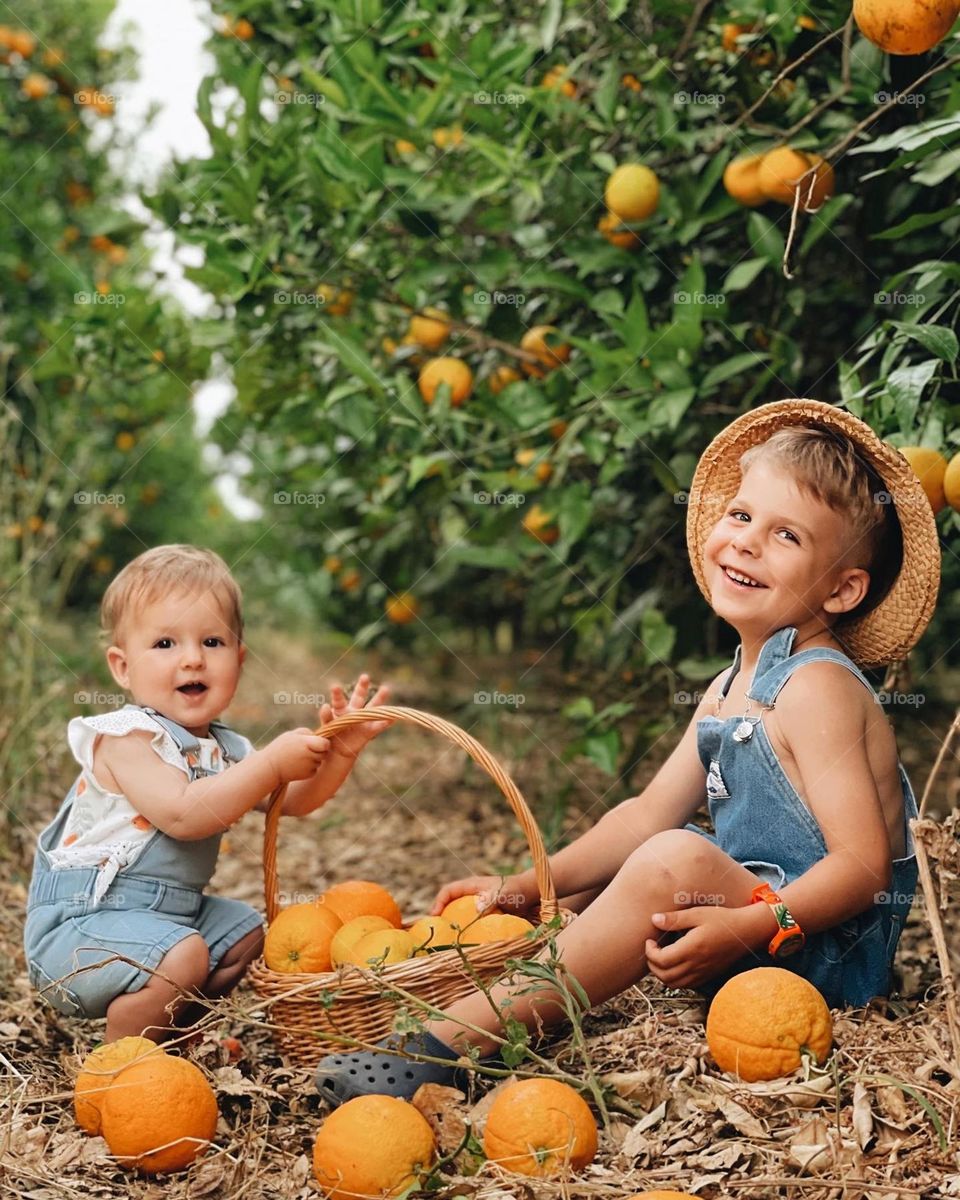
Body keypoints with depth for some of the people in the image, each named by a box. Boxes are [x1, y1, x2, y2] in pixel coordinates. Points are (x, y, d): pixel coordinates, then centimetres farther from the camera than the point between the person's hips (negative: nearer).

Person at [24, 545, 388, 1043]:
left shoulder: (224, 749, 8)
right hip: (82, 920, -9)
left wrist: (337, 755, -11)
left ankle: (177, 1026, 21)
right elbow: (181, 814, -32)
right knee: (182, 956, -31)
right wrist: (273, 762, -31)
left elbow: (295, 800, 9)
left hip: (169, 911, 9)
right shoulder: (124, 738, -19)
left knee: (247, 931, 21)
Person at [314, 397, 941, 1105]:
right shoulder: (729, 691, 11)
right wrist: (529, 888, 6)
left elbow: (865, 864, -21)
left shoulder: (816, 688, -16)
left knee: (675, 860, -32)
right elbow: (651, 813, 13)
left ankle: (447, 1044, -34)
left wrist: (752, 926, -33)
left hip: (830, 947, -10)